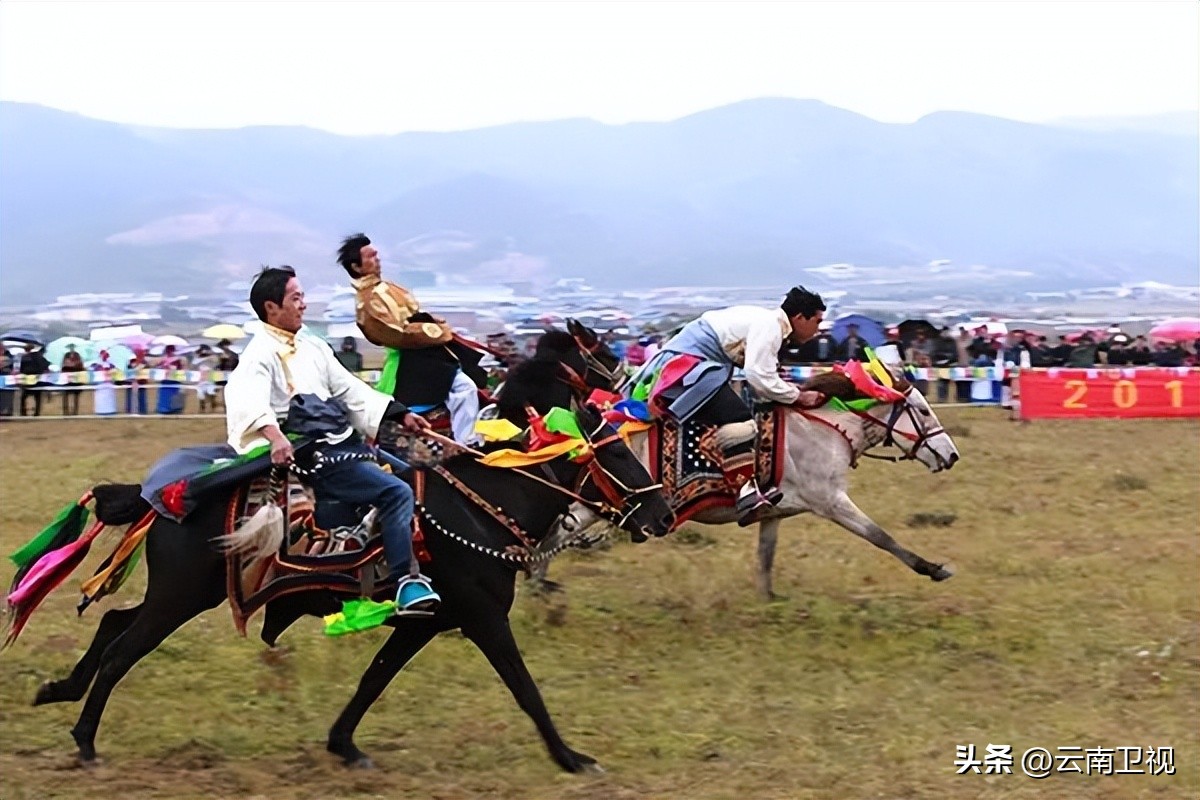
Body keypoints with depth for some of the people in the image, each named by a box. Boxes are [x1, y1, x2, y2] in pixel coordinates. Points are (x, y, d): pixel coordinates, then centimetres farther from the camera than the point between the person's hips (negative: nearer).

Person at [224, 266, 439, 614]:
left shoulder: (313, 347, 17)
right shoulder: (260, 355, -11)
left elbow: (350, 390, 21)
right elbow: (248, 400, -30)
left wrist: (400, 415, 13)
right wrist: (275, 436, -49)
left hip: (342, 443, 9)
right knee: (396, 492, -20)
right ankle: (405, 582, -17)